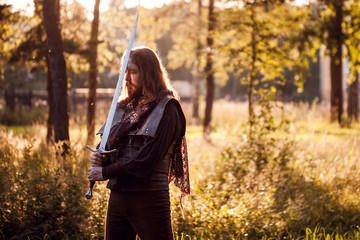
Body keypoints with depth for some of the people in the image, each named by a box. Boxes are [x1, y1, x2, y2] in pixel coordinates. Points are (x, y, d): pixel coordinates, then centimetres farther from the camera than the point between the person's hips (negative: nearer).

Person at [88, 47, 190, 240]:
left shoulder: (166, 108, -8)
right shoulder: (126, 106, 14)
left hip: (149, 197, -7)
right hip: (117, 196, 7)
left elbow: (147, 158, -16)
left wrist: (106, 173, -14)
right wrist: (101, 158, -6)